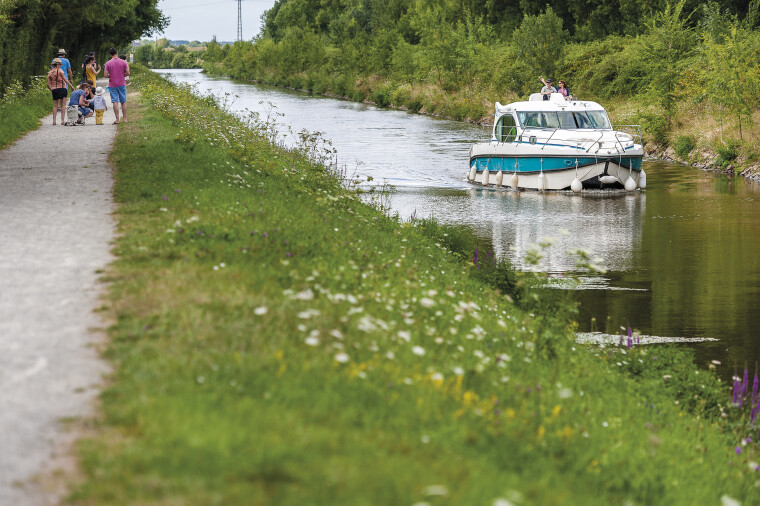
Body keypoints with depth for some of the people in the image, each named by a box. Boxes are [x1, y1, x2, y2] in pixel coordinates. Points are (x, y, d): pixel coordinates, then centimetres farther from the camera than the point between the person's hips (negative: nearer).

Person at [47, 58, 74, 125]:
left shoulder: (50, 73, 9)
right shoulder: (59, 71, -4)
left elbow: (48, 84, 8)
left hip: (54, 90, 4)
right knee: (62, 105, -1)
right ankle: (62, 120, -6)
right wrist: (71, 86, 1)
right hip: (62, 89, -4)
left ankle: (54, 120, 3)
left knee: (55, 106, 10)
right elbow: (65, 80, -6)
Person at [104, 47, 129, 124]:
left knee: (115, 102, -2)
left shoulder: (108, 63, -6)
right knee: (123, 102, 10)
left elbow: (105, 75, -9)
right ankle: (125, 119, 11)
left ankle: (117, 119, -6)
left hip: (112, 85, -1)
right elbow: (128, 73, -4)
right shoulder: (123, 62, -3)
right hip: (122, 84, 1)